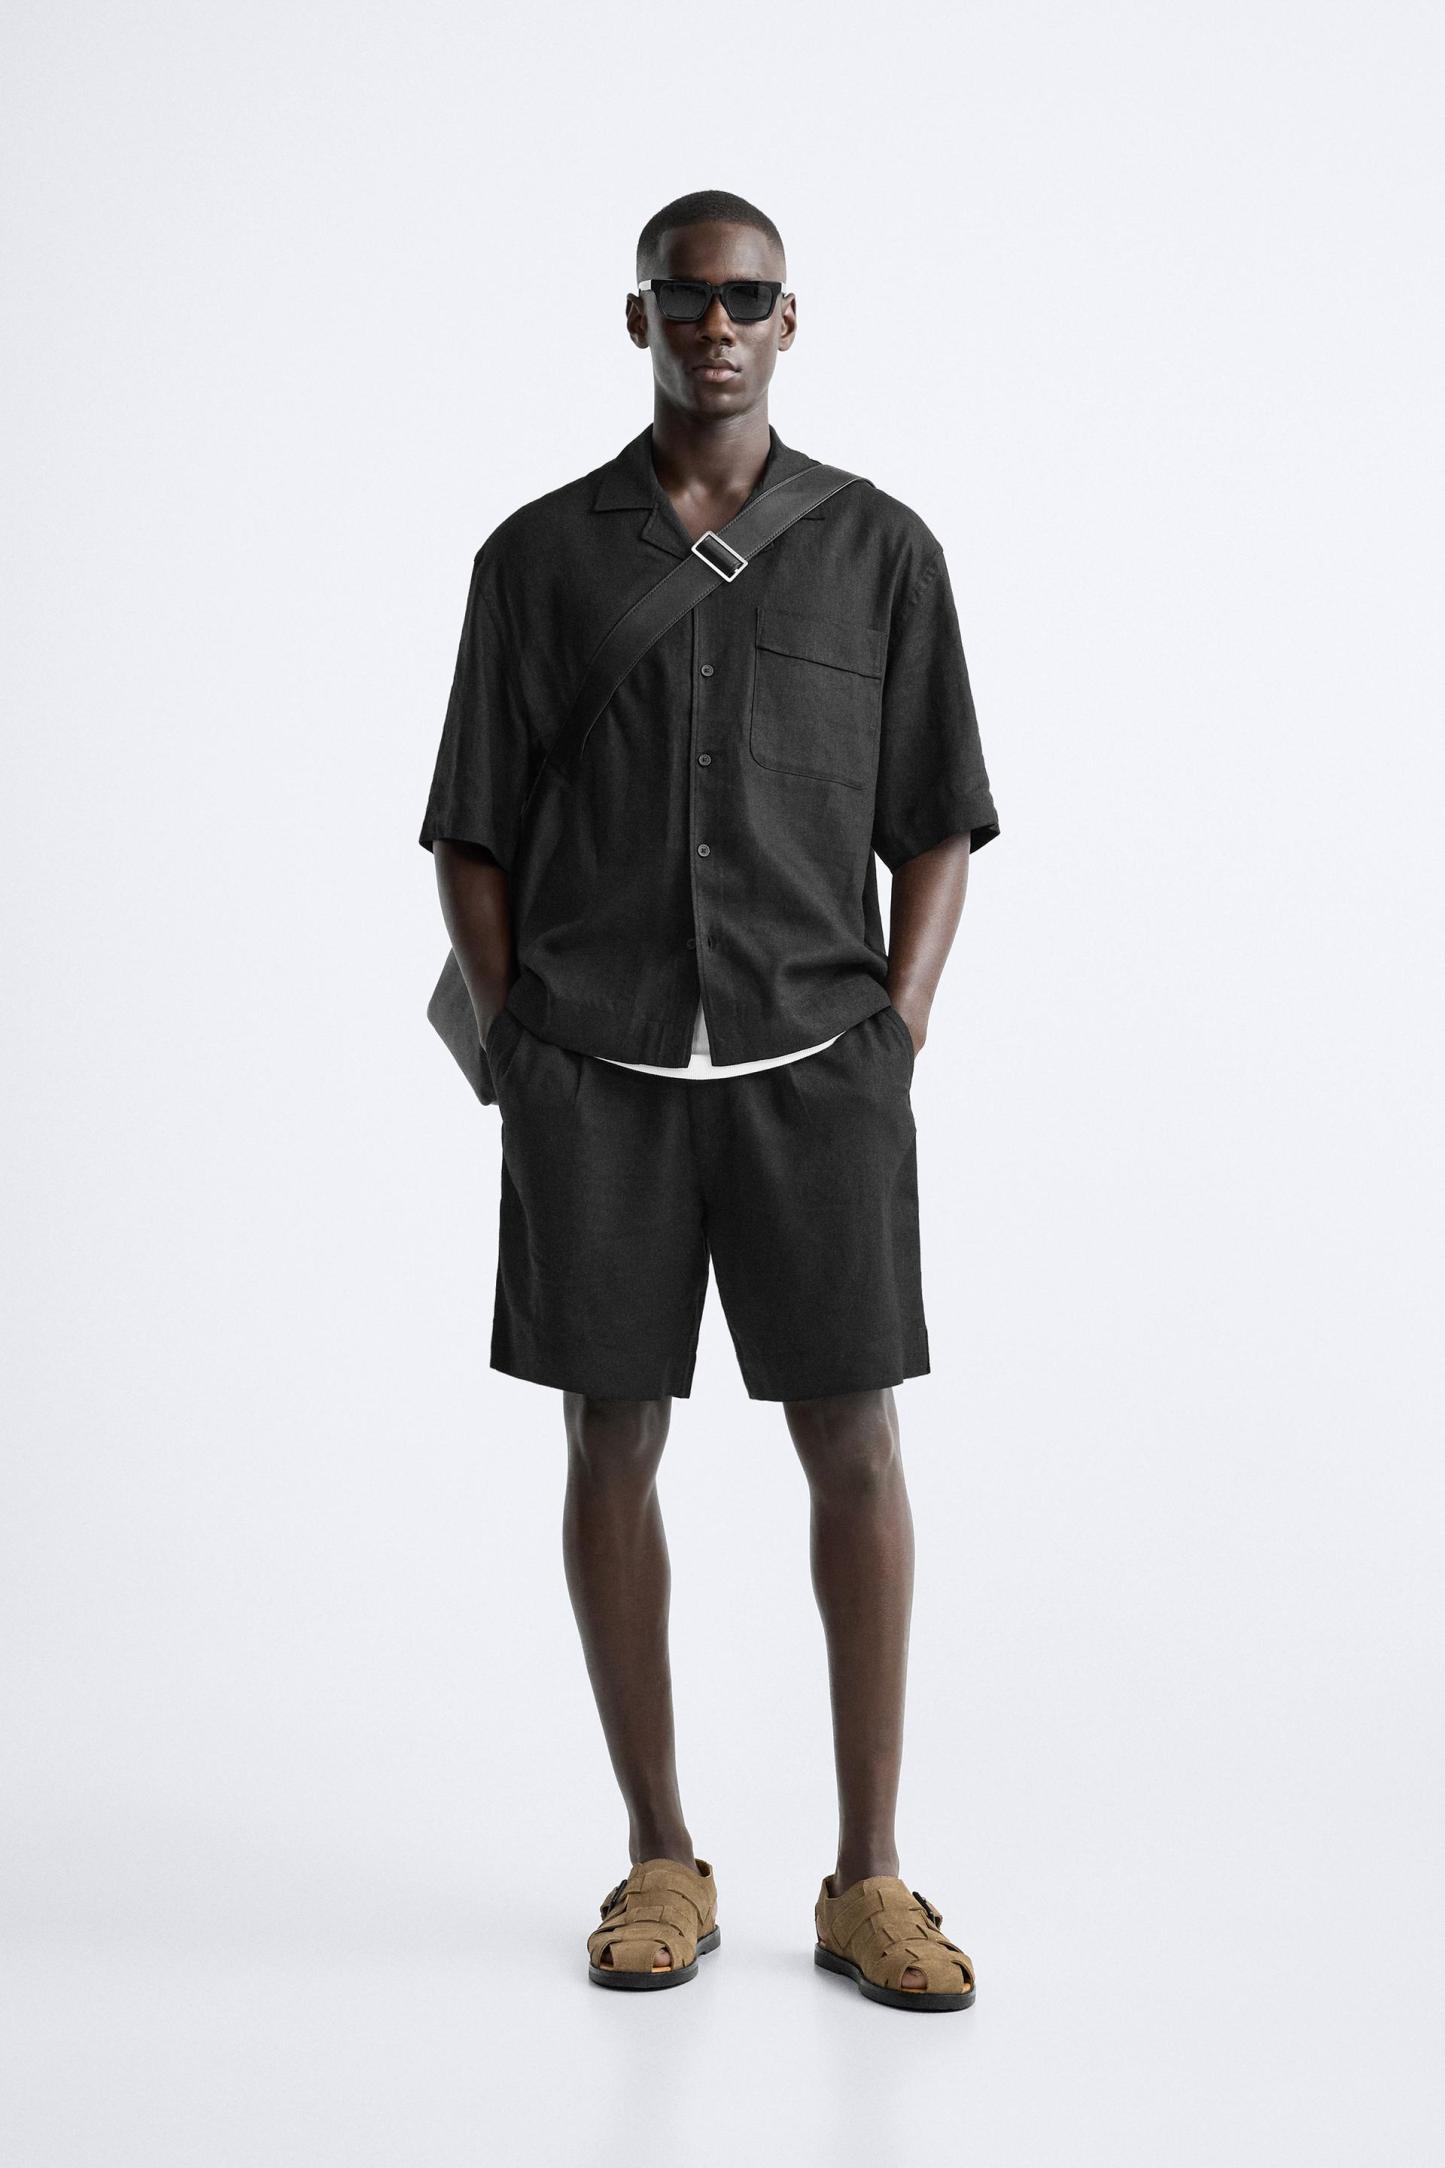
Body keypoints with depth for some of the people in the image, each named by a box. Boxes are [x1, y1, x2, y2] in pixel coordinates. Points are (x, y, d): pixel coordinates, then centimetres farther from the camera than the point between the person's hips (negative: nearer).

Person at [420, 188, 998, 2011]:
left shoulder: (882, 549, 6)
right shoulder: (537, 556, 6)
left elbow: (936, 831, 8)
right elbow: (472, 841, 8)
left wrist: (896, 1044, -4)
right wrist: (516, 1061, -3)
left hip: (814, 1061, 0)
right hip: (596, 1071, 0)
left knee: (855, 1447, -3)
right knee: (613, 1445, 3)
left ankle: (867, 1877, 7)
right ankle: (661, 1857, 16)